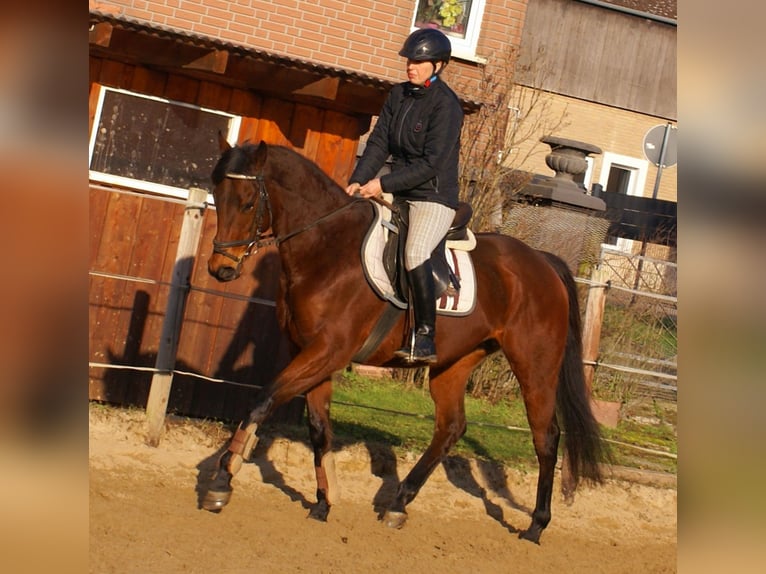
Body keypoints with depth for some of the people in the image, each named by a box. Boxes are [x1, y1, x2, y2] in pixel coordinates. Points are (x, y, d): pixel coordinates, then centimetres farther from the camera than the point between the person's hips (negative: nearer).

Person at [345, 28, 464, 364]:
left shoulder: (446, 105, -14)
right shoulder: (398, 95, 9)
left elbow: (431, 164, -19)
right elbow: (379, 143, 7)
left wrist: (383, 184, -21)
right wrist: (358, 180, -8)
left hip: (434, 197, -8)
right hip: (396, 193, 8)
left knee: (415, 254, -29)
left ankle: (425, 337, -25)